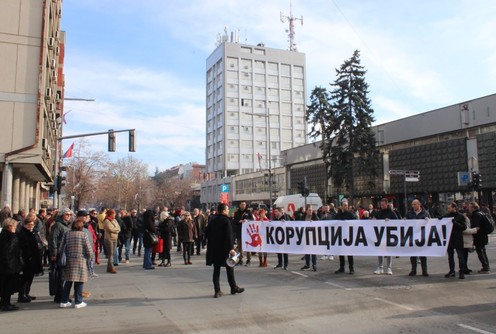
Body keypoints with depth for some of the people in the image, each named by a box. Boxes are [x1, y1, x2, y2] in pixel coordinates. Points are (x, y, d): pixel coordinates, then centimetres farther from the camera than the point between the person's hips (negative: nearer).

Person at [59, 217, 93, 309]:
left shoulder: (67, 234, 2)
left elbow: (61, 249, 0)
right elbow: (89, 250, -8)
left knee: (68, 282, 13)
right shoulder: (84, 235, -7)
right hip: (80, 261, -3)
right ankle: (78, 302, 8)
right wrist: (88, 259, 9)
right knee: (79, 282, 4)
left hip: (69, 261, 4)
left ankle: (64, 301, 18)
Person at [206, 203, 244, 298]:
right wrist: (231, 248, -18)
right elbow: (229, 236, -19)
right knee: (229, 268, 9)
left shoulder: (212, 221, 9)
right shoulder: (226, 221, -12)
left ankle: (217, 291, 6)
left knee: (216, 270, 7)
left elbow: (206, 233, 13)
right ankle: (234, 288, 19)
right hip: (224, 248, -6)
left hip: (213, 248, 6)